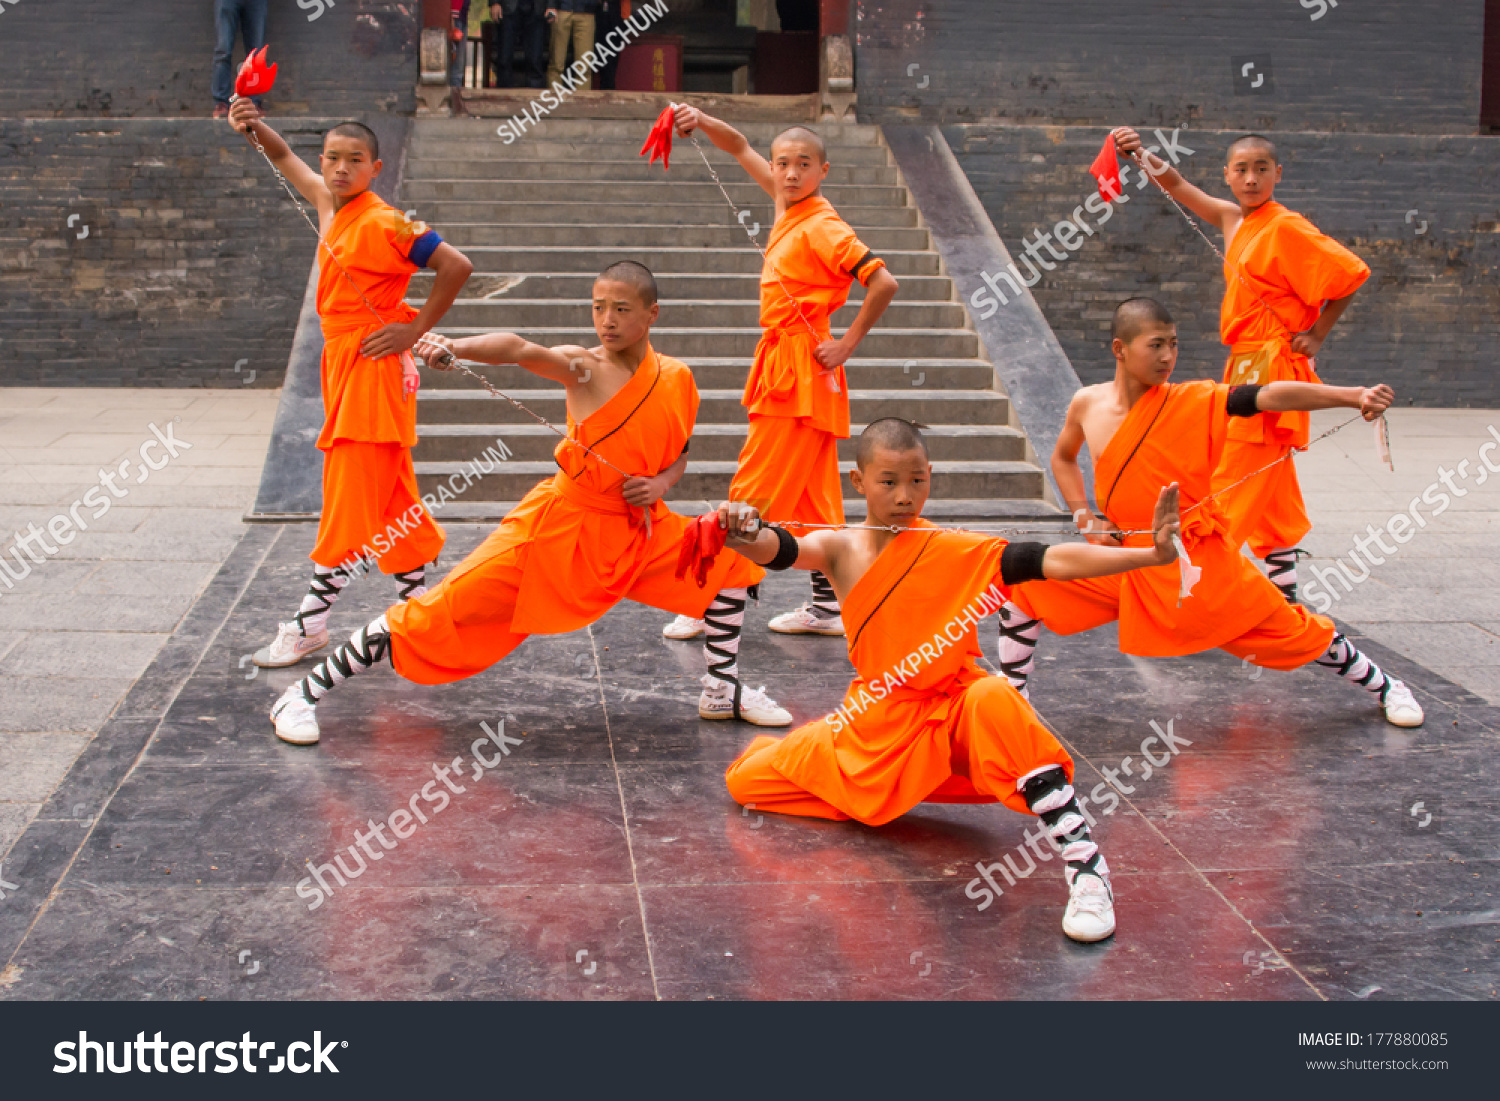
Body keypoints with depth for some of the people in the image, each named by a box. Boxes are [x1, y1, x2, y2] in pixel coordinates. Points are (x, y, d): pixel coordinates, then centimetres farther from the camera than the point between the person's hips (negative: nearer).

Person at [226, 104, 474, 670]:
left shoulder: (384, 224, -16)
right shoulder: (330, 203, 9)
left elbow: (456, 265, -19)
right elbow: (287, 160, 27)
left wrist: (416, 328, -15)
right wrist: (256, 128, 8)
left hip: (373, 368, -9)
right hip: (343, 364, 9)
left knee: (351, 496, -5)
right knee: (389, 493, 12)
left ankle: (311, 622, 1)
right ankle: (417, 597, 20)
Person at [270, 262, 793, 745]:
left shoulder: (677, 378, 1)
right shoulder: (585, 367, -13)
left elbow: (678, 454, 15)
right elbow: (523, 351, -33)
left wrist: (661, 483, -8)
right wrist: (453, 346, -51)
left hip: (637, 528, 5)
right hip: (559, 523, -5)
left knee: (732, 557, 3)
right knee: (453, 605, -10)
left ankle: (724, 691, 22)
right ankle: (307, 692, -1)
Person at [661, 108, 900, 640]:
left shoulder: (822, 227, -15)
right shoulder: (787, 206, 10)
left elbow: (883, 282, -23)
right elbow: (742, 149, 22)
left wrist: (847, 344, -18)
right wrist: (703, 122, 6)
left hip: (800, 372, -9)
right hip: (780, 368, 9)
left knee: (754, 494, -5)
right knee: (809, 497, 11)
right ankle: (827, 607, 17)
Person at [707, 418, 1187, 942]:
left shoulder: (956, 549, -10)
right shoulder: (841, 549, -4)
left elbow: (1048, 560, -19)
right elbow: (782, 550, -24)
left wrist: (1151, 553, -31)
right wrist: (746, 536, -50)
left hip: (950, 713, -3)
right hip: (874, 725, 4)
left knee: (993, 698, -40)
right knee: (746, 778, 1)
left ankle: (1082, 858, -36)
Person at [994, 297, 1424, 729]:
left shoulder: (1194, 402, -14)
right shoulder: (1087, 404, -4)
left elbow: (1268, 396, -25)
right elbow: (1063, 457, 17)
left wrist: (1353, 396, -36)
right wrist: (1084, 516, 3)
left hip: (1200, 563, -3)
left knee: (1284, 628, 4)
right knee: (1025, 586, -5)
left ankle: (1384, 686, 28)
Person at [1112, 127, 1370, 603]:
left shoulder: (1286, 228, -13)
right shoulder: (1233, 219, 10)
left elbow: (1352, 273, -13)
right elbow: (1176, 185, 19)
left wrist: (1316, 335, -10)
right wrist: (1142, 156, 3)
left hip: (1271, 366, -9)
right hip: (1246, 366, 9)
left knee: (1233, 485, -9)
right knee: (1271, 492, 13)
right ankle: (1283, 598, 21)